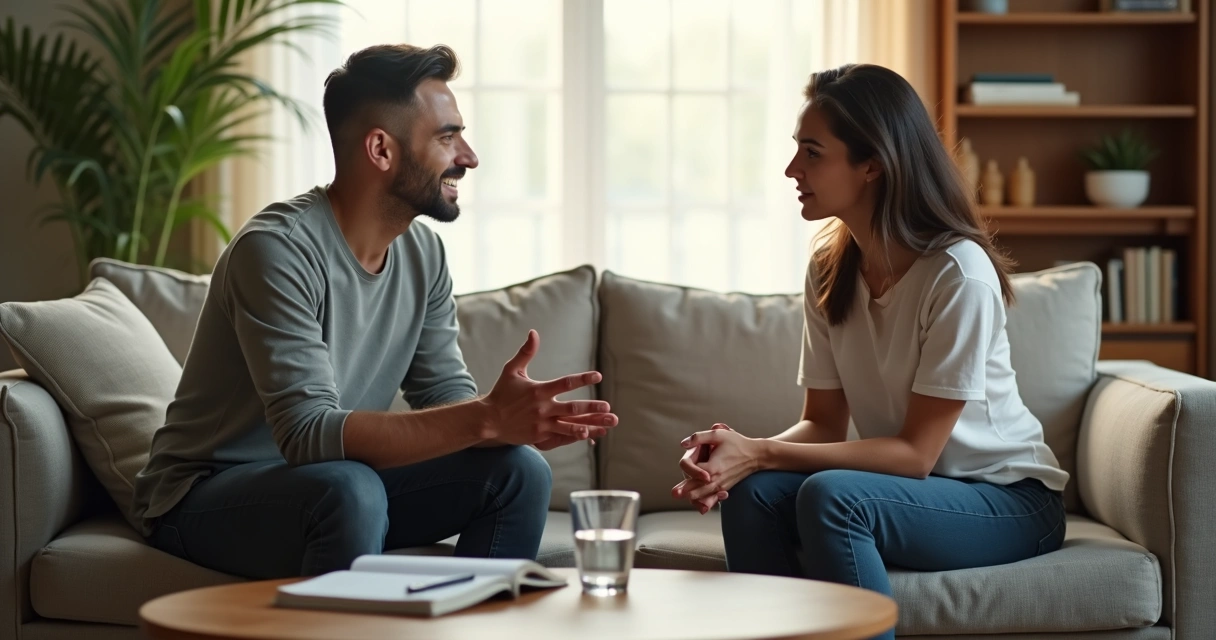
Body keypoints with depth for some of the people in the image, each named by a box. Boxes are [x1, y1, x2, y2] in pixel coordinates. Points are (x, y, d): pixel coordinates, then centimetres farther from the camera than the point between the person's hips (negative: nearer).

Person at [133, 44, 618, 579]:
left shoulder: (422, 253, 1)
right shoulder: (277, 249, -24)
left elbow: (447, 399, 0)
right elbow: (308, 434, -33)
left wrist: (514, 420, -25)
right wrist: (486, 419, -40)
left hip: (335, 485, 7)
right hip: (207, 495, -7)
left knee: (519, 470, -10)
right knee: (350, 489, -36)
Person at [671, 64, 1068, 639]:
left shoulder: (957, 273, -22)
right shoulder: (829, 269, 0)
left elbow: (916, 452, -21)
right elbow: (824, 424, 1)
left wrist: (762, 453, -28)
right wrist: (739, 451, -21)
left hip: (1011, 500, -6)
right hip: (911, 488, 6)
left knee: (830, 496, -31)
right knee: (754, 495, -21)